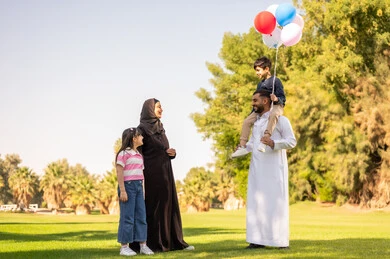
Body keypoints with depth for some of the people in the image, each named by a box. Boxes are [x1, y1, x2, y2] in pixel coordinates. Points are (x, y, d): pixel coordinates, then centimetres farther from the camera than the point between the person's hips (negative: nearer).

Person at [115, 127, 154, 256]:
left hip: (138, 186, 8)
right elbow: (119, 173, -12)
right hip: (128, 185, -8)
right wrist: (122, 191, -17)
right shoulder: (123, 153, -8)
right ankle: (124, 247, 4)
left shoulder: (139, 155, 16)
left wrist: (142, 189, 15)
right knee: (128, 217, -3)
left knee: (141, 216, 7)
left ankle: (143, 245, 12)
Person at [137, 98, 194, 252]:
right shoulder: (142, 128, -8)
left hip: (165, 173, 8)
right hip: (152, 173, -8)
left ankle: (175, 241, 10)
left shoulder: (159, 127, 16)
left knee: (169, 205, 7)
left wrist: (171, 153, -3)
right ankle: (153, 244, 1)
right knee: (153, 206, -5)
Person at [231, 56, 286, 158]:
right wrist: (253, 113, 22)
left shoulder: (275, 81, -4)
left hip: (276, 106, -8)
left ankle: (265, 138, -57)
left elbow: (282, 98, -11)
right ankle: (242, 146, -9)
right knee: (247, 121, -7)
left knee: (273, 114, -43)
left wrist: (277, 99, -33)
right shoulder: (260, 84, 19)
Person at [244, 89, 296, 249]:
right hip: (257, 169, 6)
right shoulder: (256, 121, 19)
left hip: (274, 168, -6)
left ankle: (281, 240, -2)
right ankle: (258, 240, 2)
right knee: (256, 202, 1)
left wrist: (273, 143, -23)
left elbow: (292, 141, -7)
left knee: (275, 201, -6)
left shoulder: (280, 119, -1)